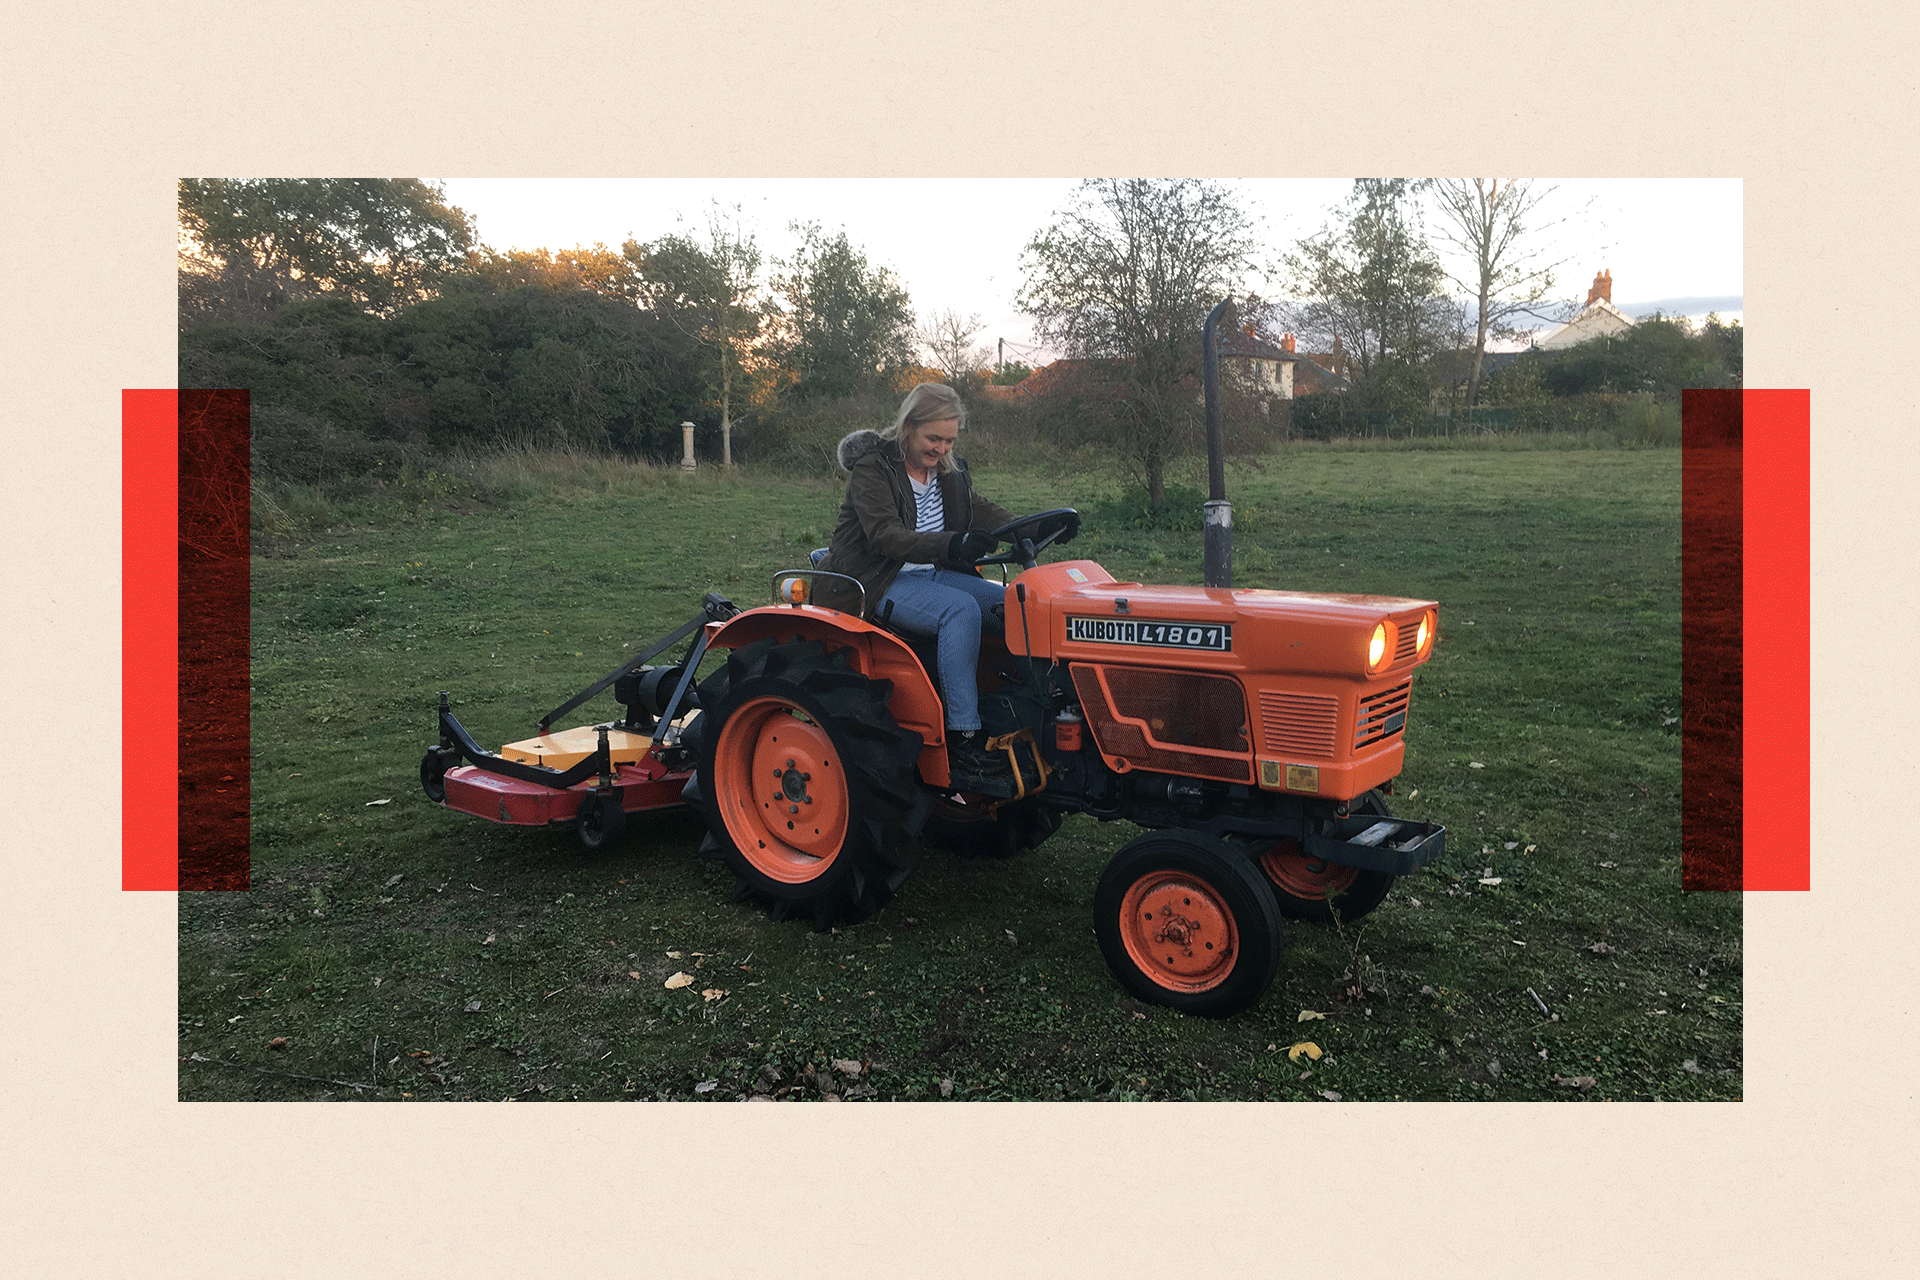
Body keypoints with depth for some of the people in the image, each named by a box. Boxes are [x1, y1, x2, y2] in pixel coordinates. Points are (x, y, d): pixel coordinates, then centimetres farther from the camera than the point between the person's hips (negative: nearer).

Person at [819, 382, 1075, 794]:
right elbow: (886, 536, -26)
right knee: (961, 609, -32)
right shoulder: (872, 468, -13)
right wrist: (950, 546, -42)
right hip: (880, 582, -7)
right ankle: (964, 748, -35)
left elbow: (980, 512, 8)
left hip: (932, 574, 8)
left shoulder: (946, 468, 10)